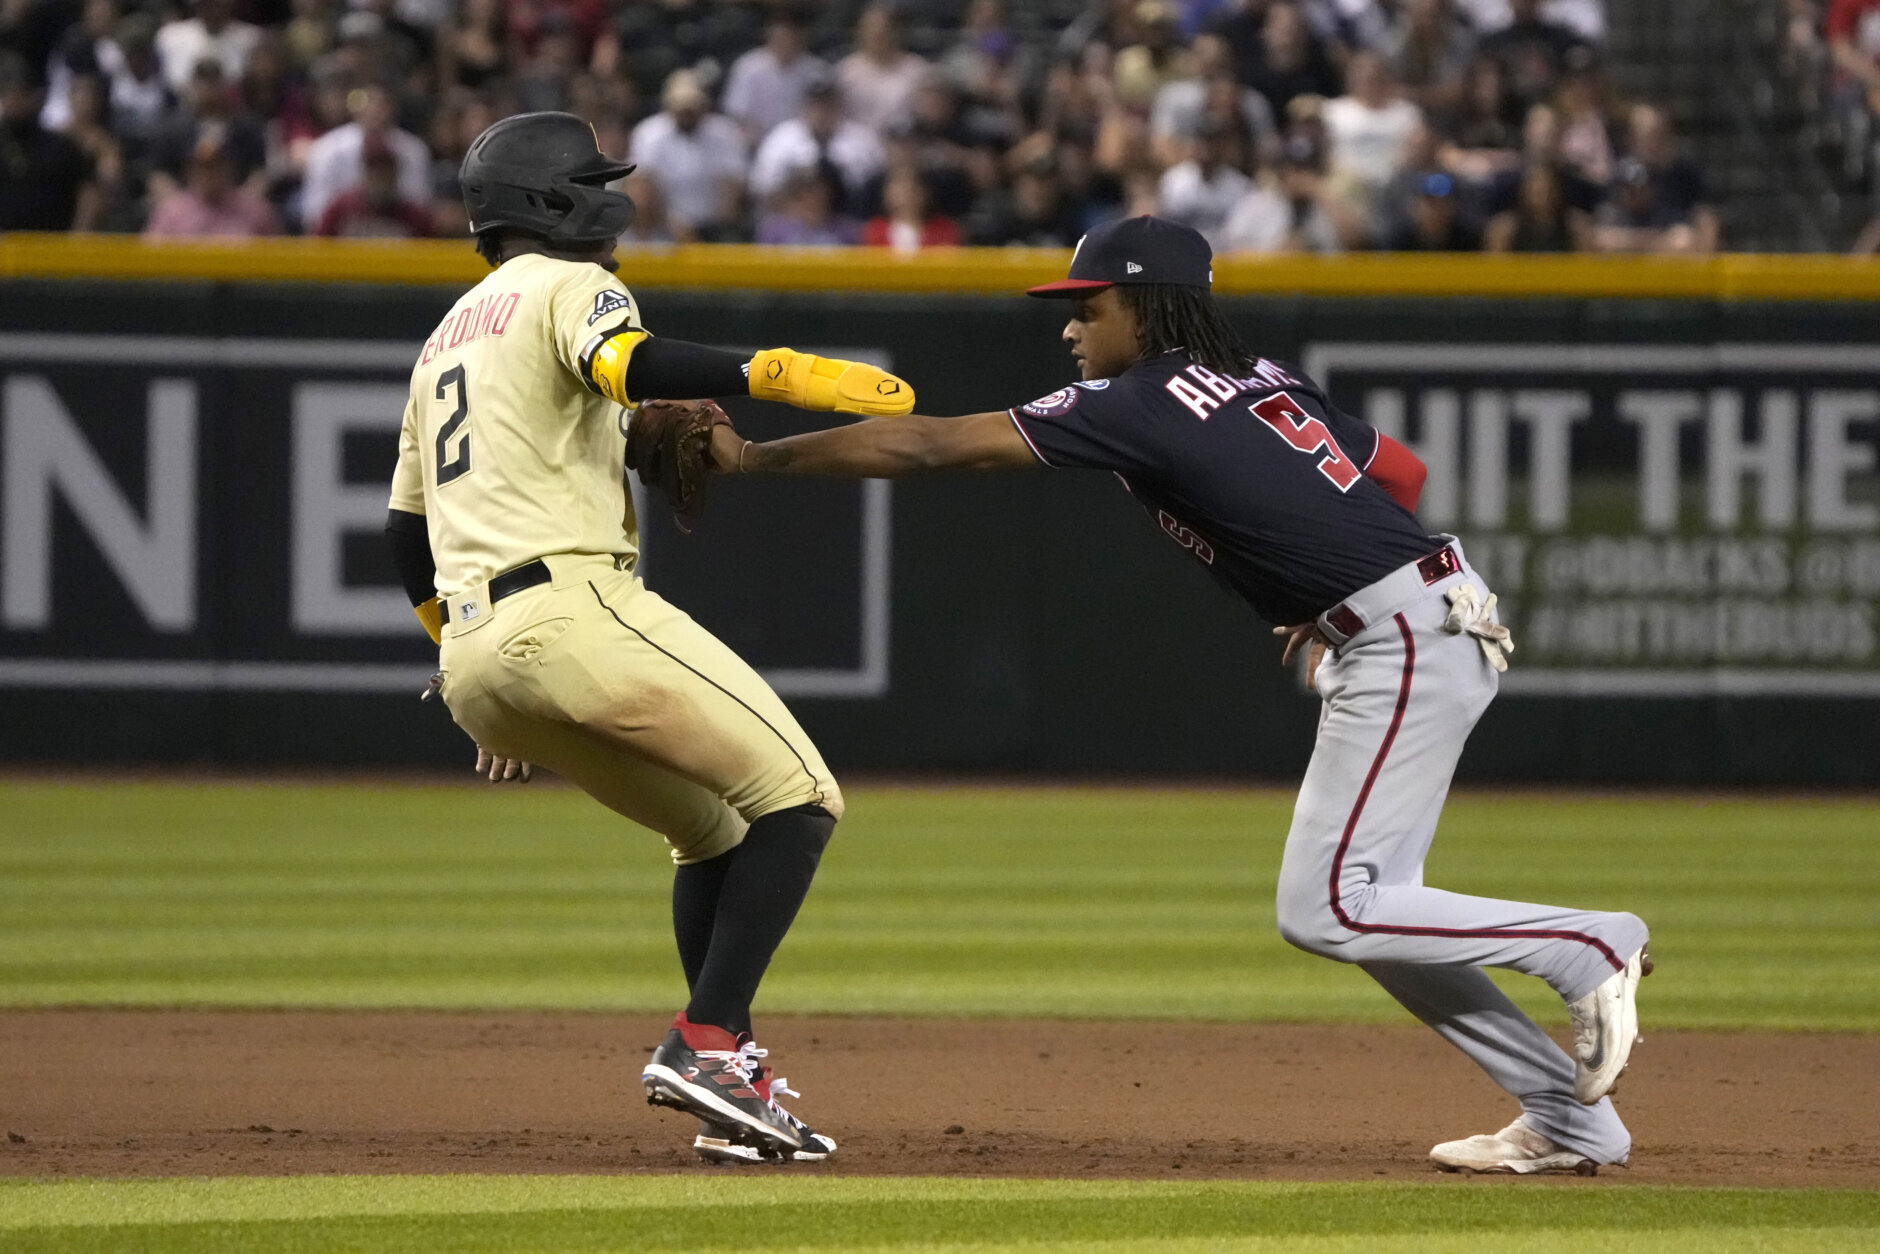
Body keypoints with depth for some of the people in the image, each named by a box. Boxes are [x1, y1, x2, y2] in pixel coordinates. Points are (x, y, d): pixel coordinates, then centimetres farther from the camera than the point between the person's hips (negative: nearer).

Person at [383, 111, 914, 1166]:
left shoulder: (450, 334, 29)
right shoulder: (569, 287, 3)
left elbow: (405, 531, 30)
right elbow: (627, 364, -22)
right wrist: (780, 376, -31)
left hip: (474, 664, 9)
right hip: (572, 609, -9)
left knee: (714, 826, 21)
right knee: (797, 796, -7)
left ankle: (732, 1098, 9)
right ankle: (708, 1044, -19)